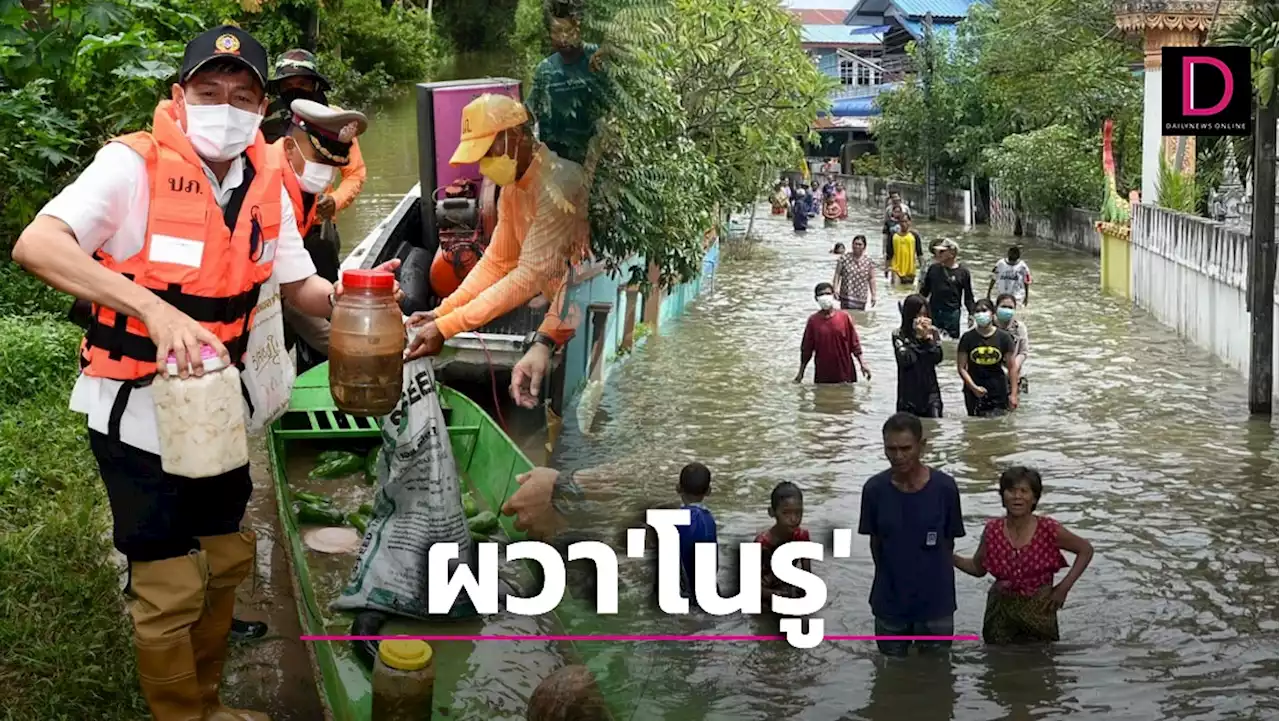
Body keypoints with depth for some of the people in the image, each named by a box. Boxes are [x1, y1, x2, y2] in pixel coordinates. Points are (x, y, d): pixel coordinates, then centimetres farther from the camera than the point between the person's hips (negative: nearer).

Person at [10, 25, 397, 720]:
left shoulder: (266, 183, -2)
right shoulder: (134, 165, -21)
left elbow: (299, 285, 7)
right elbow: (35, 245, -33)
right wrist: (154, 310, -44)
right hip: (138, 414, -7)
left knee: (228, 559, 20)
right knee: (171, 588, 2)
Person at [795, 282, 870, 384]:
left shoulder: (844, 317, -4)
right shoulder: (813, 321, -3)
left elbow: (854, 343, 1)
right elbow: (806, 348, 3)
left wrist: (862, 364, -4)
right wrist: (801, 372, 5)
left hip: (845, 372, 0)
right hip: (822, 374, 0)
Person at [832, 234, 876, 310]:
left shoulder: (869, 261, 3)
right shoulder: (844, 258, -1)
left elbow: (871, 279, 6)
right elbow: (837, 275, 2)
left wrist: (873, 295, 4)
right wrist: (835, 289, -8)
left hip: (861, 298, 2)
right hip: (846, 296, -2)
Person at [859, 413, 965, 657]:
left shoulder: (944, 487, -14)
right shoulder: (874, 489, -11)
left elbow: (949, 540, -1)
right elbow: (875, 541, 2)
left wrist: (930, 576, 4)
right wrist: (892, 576, 5)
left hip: (936, 601, -1)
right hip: (889, 602, 1)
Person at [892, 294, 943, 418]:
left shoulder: (933, 332, 5)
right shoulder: (899, 334, -4)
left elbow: (937, 358, -6)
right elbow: (905, 359, -17)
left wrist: (928, 337, -13)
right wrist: (918, 336, -15)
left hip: (930, 390, 2)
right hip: (909, 391, -2)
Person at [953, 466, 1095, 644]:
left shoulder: (1048, 529, -12)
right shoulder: (992, 530, -6)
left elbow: (1086, 550, 1)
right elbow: (977, 568, 7)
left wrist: (1064, 586, -5)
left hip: (1038, 614, -2)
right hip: (1000, 613, 2)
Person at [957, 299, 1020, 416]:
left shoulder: (1003, 337, -1)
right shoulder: (968, 338, -1)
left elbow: (1012, 367, 2)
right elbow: (961, 367, -1)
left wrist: (1013, 394, -3)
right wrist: (973, 387, -14)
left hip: (998, 393, 0)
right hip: (974, 393, 1)